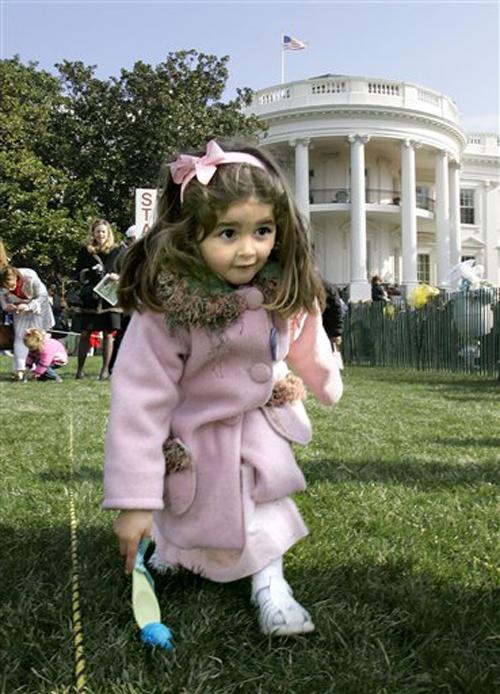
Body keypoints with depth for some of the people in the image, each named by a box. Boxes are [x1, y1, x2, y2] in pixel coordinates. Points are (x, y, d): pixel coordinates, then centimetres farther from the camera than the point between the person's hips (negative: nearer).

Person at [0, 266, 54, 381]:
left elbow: (42, 296, -24)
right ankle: (19, 369, -7)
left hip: (36, 307, -2)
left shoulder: (30, 278, -36)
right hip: (19, 311, 2)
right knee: (19, 337, -6)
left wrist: (29, 306, -37)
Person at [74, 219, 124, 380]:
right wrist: (88, 273, -13)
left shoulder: (117, 251, 6)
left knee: (108, 334, 2)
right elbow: (77, 273, 8)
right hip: (90, 297, 0)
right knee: (85, 333, -1)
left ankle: (105, 368, 11)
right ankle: (80, 368, 8)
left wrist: (118, 277, -12)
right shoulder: (85, 251, 8)